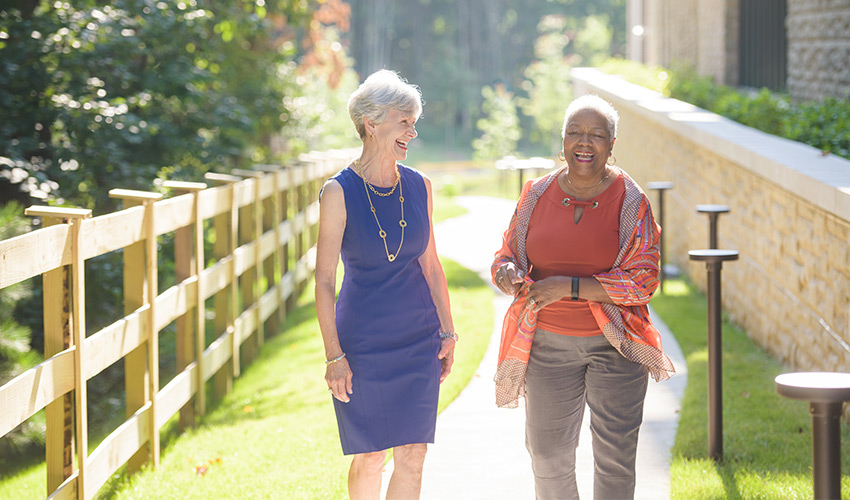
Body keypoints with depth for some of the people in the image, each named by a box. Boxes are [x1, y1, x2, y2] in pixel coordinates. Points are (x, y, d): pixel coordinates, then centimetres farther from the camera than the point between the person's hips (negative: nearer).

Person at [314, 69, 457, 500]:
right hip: (363, 343, -4)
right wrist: (334, 355, -12)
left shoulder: (418, 186, 3)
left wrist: (447, 332, 10)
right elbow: (324, 279, -8)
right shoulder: (339, 193, -10)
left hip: (418, 342, 4)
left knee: (412, 457, -1)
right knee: (370, 458, 4)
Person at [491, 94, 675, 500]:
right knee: (549, 458, 5)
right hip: (548, 343, 2)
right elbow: (506, 257, 11)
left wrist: (570, 287, -19)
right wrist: (507, 274, -15)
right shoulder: (537, 195, 3)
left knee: (615, 457, 2)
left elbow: (643, 280, -10)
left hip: (613, 343, -2)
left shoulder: (630, 201, -5)